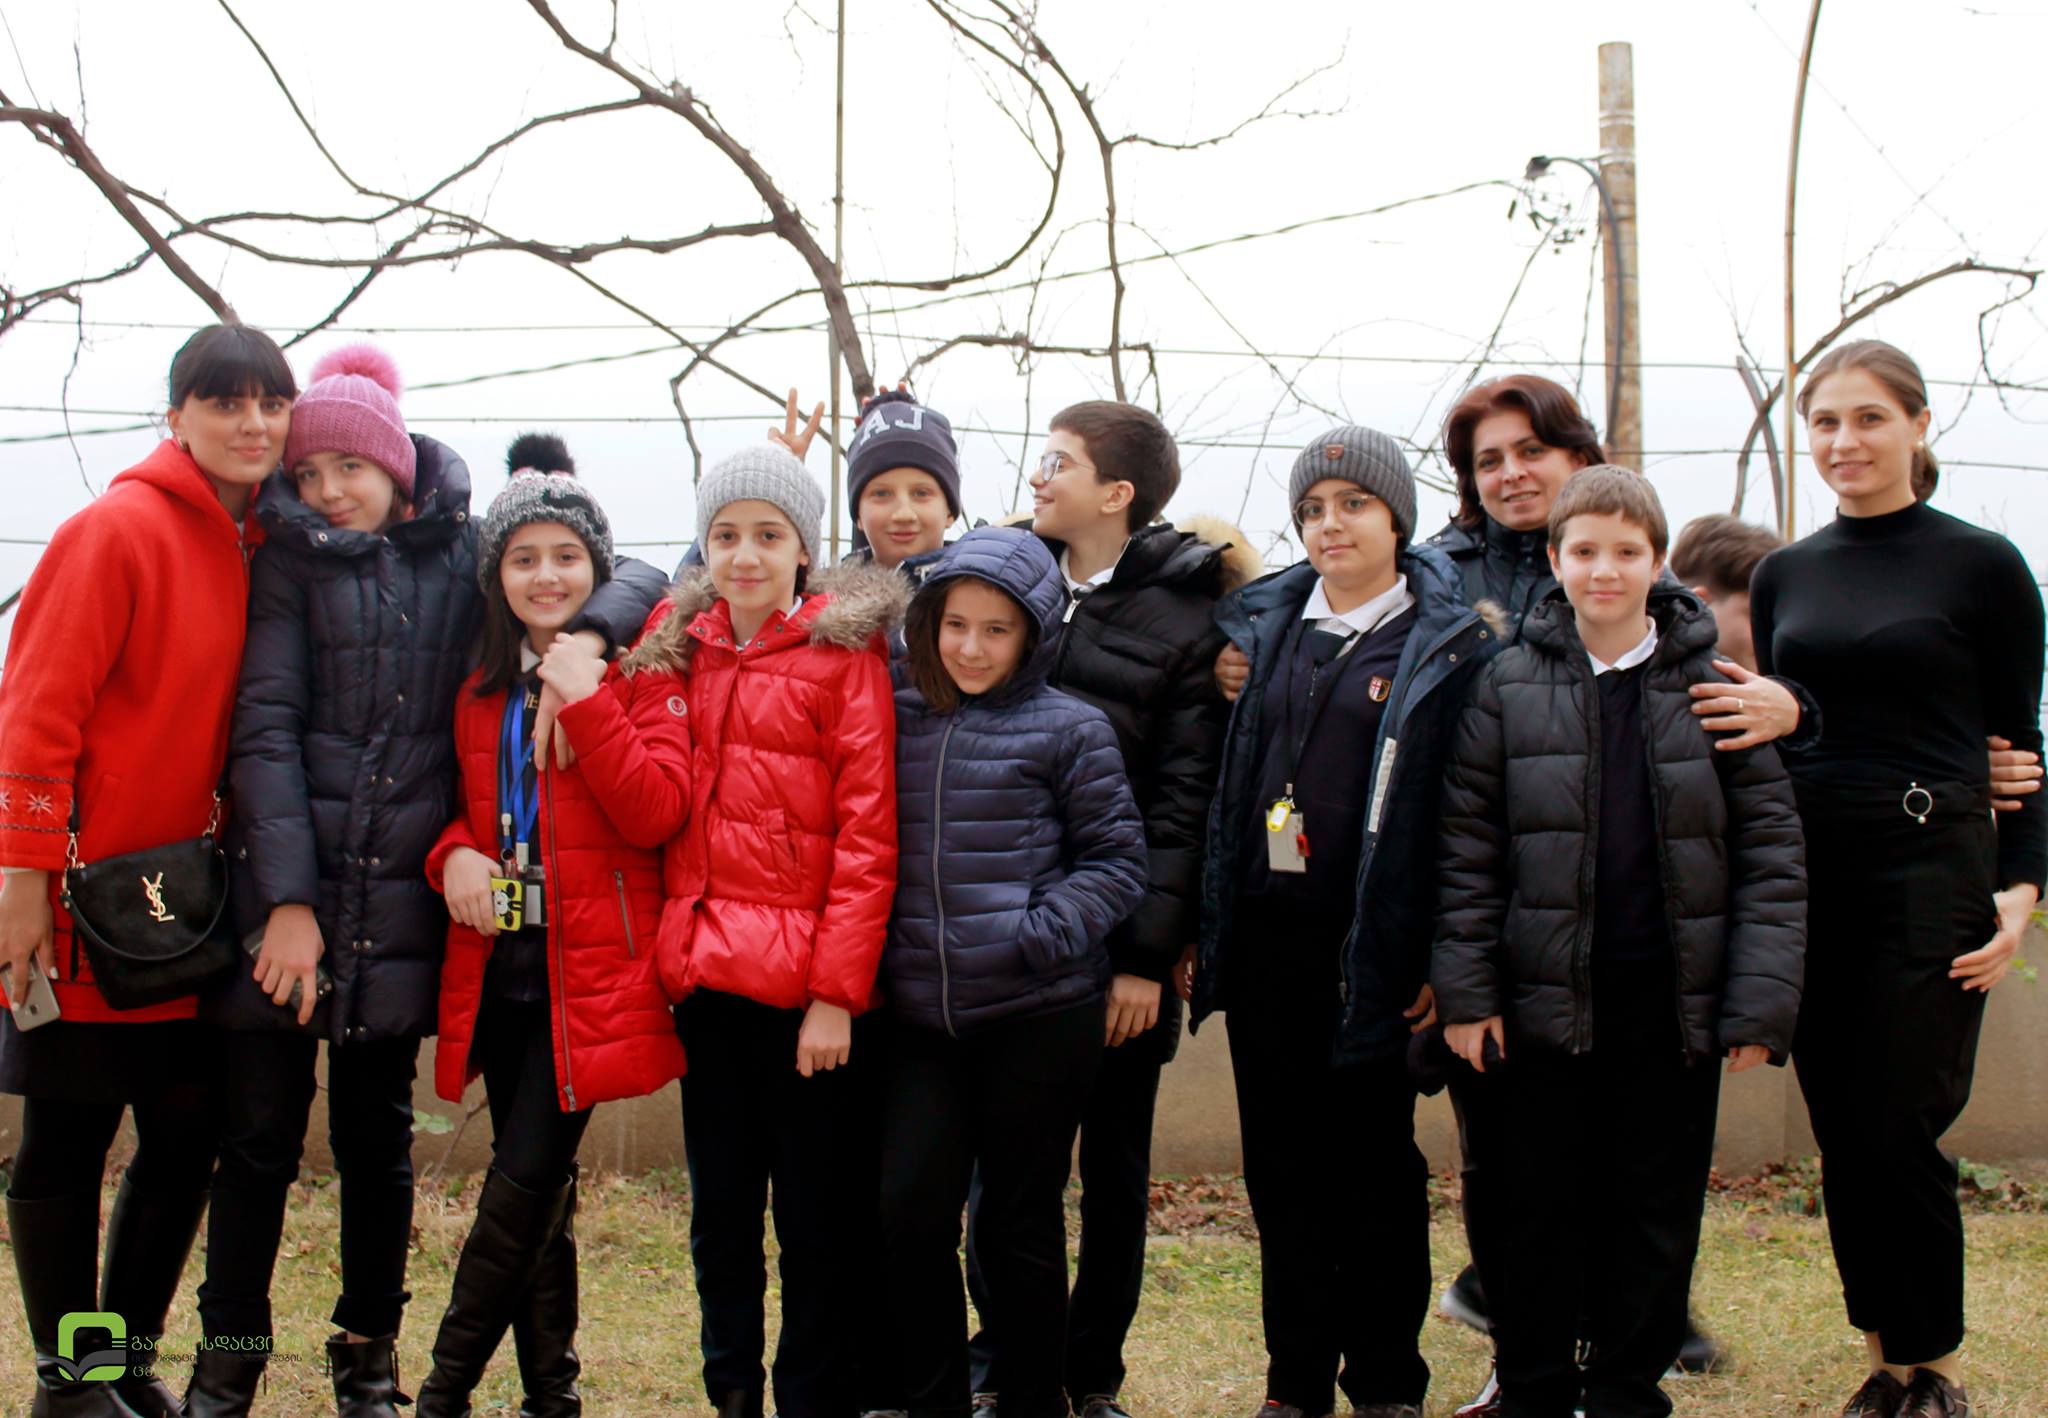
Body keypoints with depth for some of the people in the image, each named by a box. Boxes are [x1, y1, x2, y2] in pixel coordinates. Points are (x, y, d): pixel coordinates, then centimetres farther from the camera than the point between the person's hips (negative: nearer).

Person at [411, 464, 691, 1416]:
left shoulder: (639, 675, -2)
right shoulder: (478, 689, 12)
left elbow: (657, 812, -13)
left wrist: (586, 702, -19)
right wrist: (455, 850, -2)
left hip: (590, 971, -5)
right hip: (496, 961, 5)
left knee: (525, 1177, -9)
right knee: (535, 1185, 10)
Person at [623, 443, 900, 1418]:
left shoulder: (844, 651, -4)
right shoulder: (677, 646, 11)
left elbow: (867, 834, -9)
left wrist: (837, 990, -14)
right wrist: (673, 948, 4)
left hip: (803, 982, -5)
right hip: (704, 971, 5)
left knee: (814, 1219, 4)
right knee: (719, 1211, 13)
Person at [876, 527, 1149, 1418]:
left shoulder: (1069, 731, -2)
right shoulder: (897, 720, 8)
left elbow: (1118, 862, 0)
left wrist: (1038, 931, -13)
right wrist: (868, 958, 4)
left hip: (1038, 1018, -3)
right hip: (918, 1018, 3)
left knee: (1020, 1224, 6)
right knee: (909, 1212, -5)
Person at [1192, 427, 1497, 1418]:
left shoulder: (1449, 645, -3)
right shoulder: (1263, 627, 10)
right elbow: (1222, 786, 12)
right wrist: (1199, 928, 7)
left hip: (1371, 945, -4)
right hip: (1265, 934, 4)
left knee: (1375, 1159, 6)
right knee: (1280, 1159, 8)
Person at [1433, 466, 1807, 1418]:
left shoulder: (1712, 687, 0)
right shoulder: (1509, 687, 1)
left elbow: (1771, 848, -1)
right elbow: (1469, 847, 1)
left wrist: (1760, 999, -7)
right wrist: (1466, 990, -4)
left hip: (1674, 1000, 0)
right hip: (1548, 999, 0)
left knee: (1659, 1208, 9)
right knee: (1544, 1206, 8)